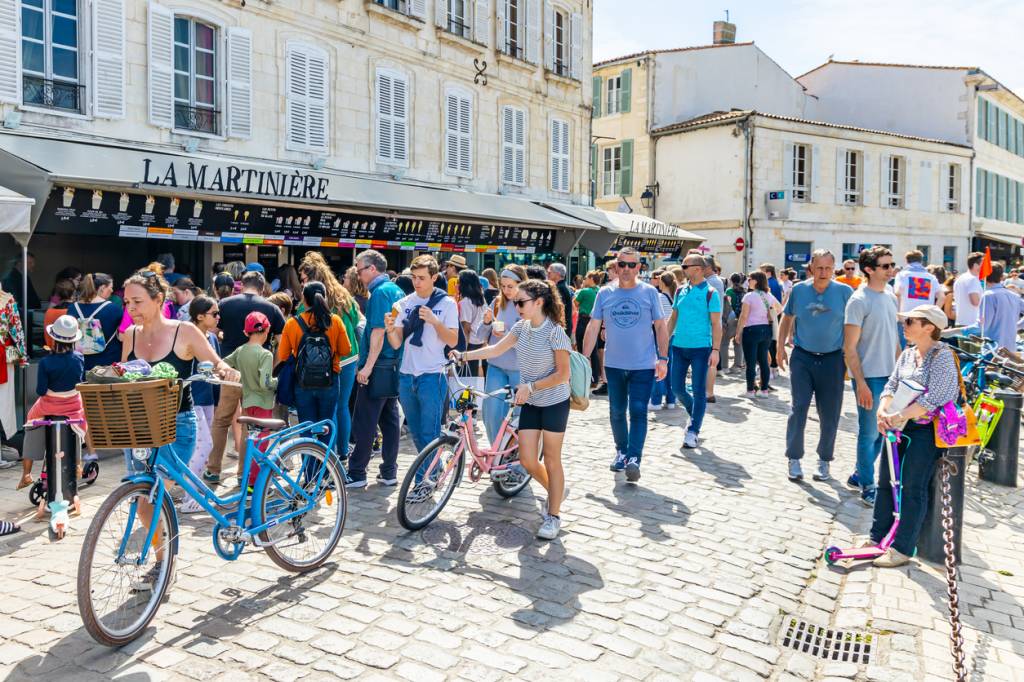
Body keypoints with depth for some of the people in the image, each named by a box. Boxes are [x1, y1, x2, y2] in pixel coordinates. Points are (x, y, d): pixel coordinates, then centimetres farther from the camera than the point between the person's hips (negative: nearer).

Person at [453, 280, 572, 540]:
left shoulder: (555, 332, -18)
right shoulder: (521, 327, 1)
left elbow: (563, 374, -18)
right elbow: (496, 349, 4)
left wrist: (531, 386, -22)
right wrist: (464, 355, -4)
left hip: (554, 402, -6)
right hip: (530, 402, 6)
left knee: (551, 460, 2)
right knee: (527, 460, 6)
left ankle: (553, 516, 17)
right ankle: (555, 491, 34)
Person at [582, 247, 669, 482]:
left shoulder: (649, 292, -2)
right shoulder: (605, 293, 2)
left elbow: (660, 326, 1)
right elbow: (593, 327, 5)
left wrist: (663, 358, -6)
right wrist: (584, 359, 1)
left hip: (643, 365, -2)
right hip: (614, 365, 3)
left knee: (638, 412, -7)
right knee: (617, 412, 13)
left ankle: (634, 459, -4)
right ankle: (621, 451, 31)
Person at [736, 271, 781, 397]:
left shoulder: (749, 296, -11)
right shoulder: (768, 295, 9)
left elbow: (743, 317, -13)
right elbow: (780, 308, 25)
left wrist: (738, 333, -8)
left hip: (752, 330, -6)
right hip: (766, 330, 6)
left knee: (751, 362, 0)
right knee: (763, 360, 12)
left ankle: (750, 390, 4)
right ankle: (764, 389, 17)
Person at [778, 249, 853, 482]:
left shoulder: (844, 292, -4)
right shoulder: (799, 290, 0)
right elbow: (787, 318, 13)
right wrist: (780, 347, 6)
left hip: (832, 359, 0)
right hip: (802, 357, 0)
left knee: (830, 415, 6)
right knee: (798, 409, -4)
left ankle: (824, 461, 23)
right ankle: (794, 459, 8)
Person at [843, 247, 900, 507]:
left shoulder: (890, 297, 10)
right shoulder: (859, 301, -13)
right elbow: (850, 348, -15)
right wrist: (861, 383, -18)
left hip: (890, 375, 8)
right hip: (869, 377, -8)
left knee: (882, 432, 15)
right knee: (869, 434, 1)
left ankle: (859, 475, 30)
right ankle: (867, 488, 13)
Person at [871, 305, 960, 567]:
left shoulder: (942, 355, -13)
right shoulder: (908, 353, 10)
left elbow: (932, 400, -21)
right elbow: (891, 385, 8)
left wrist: (897, 417, -23)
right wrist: (883, 411, -11)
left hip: (926, 430, -7)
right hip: (899, 427, 8)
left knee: (912, 489, -3)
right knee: (885, 483, 9)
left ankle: (902, 549, 6)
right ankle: (877, 538, 20)